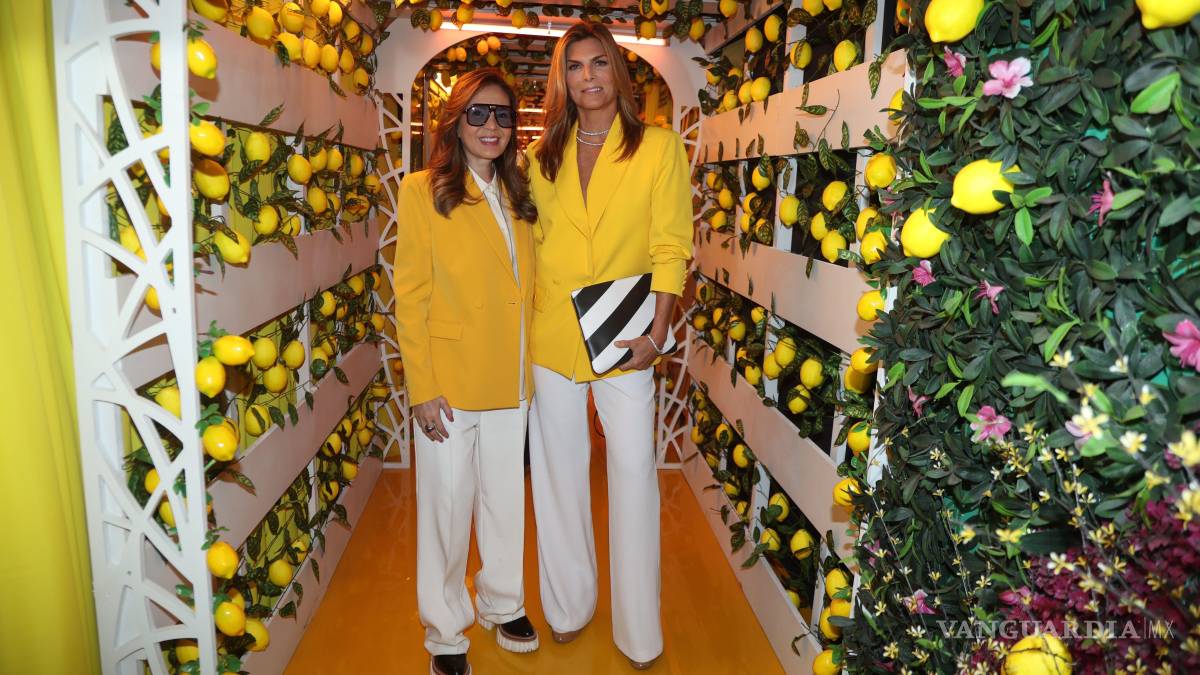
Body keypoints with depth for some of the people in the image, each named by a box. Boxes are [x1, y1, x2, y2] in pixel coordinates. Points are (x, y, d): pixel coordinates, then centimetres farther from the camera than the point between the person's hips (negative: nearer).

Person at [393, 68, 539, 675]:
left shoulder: (518, 195, 9)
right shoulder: (423, 191, -6)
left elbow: (527, 289, 10)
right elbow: (410, 299, -9)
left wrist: (533, 366, 5)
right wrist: (422, 388, -13)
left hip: (511, 382, 5)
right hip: (449, 385, -4)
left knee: (505, 498, 17)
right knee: (447, 506, 9)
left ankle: (502, 603, 40)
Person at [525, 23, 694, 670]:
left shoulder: (659, 147, -1)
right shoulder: (541, 156, 9)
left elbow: (670, 249, -6)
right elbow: (531, 244, 11)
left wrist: (655, 334, -15)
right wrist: (523, 325, 3)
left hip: (623, 343, -3)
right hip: (550, 338, 4)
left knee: (634, 476, 3)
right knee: (558, 474, 13)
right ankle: (568, 605, 33)